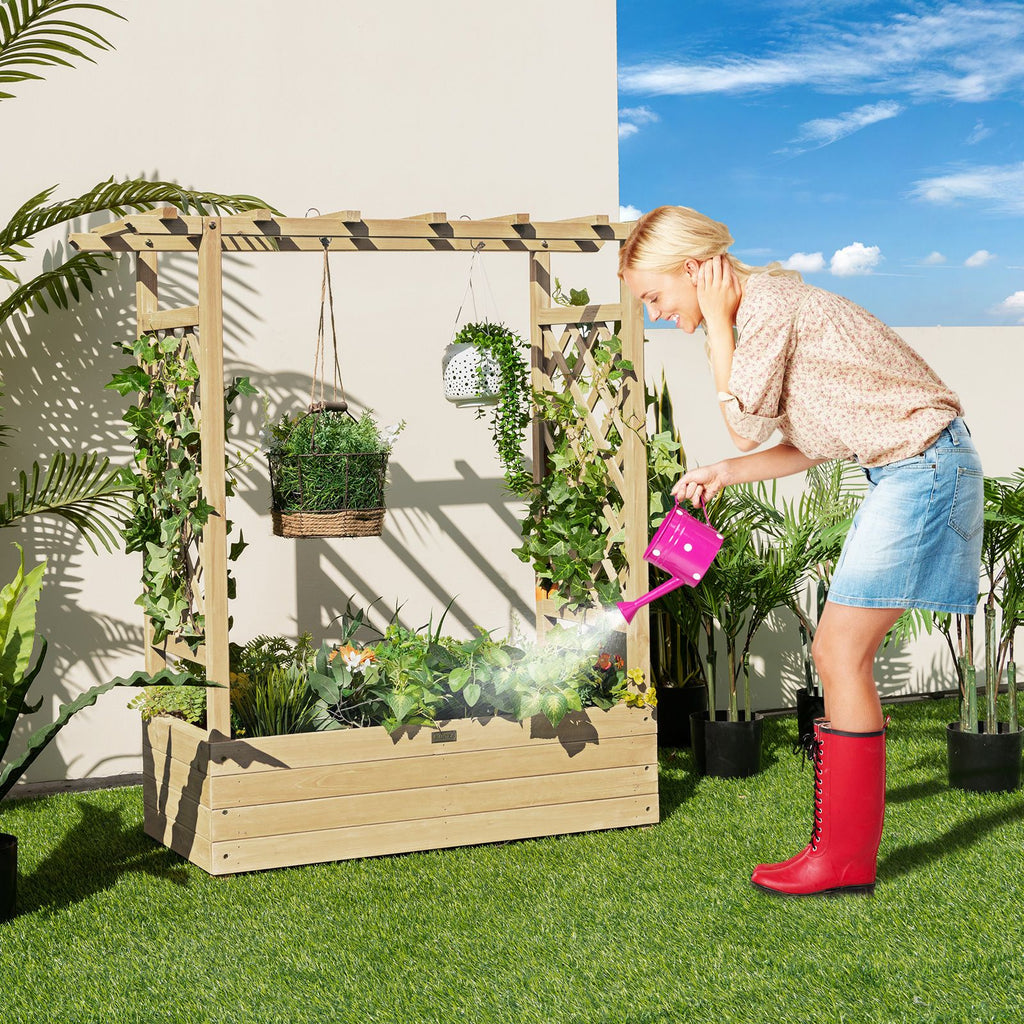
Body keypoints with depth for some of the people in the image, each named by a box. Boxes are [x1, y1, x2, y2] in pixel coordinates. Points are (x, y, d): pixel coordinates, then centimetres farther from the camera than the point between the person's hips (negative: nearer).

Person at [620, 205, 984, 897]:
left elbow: (746, 425, -10)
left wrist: (716, 321, -7)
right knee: (837, 652, 16)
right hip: (900, 471, 10)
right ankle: (854, 786, 37)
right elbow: (812, 446, 17)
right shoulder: (763, 307, 16)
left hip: (924, 465, -10)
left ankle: (848, 858, -6)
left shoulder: (767, 302, -14)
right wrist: (723, 474, 10)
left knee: (843, 653, -11)